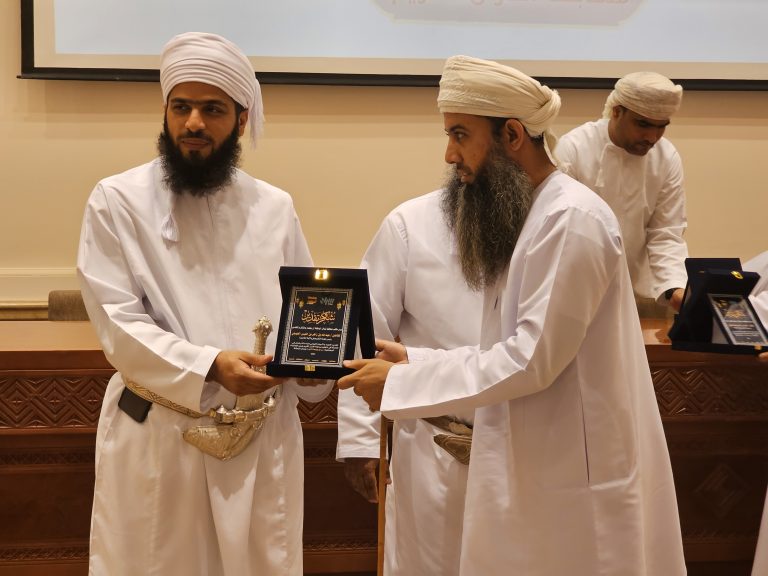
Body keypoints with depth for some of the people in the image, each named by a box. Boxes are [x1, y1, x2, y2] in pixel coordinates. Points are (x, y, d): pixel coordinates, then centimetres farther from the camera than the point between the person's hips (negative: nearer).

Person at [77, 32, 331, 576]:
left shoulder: (274, 207, 7)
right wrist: (209, 367, -24)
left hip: (263, 437, 3)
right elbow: (120, 325, -11)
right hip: (157, 438, -3)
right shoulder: (117, 201, -5)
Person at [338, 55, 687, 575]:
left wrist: (400, 383, -17)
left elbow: (532, 359, -22)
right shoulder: (526, 216, 12)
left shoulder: (571, 218, -18)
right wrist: (415, 360, 3)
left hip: (574, 479, -9)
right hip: (536, 469, 9)